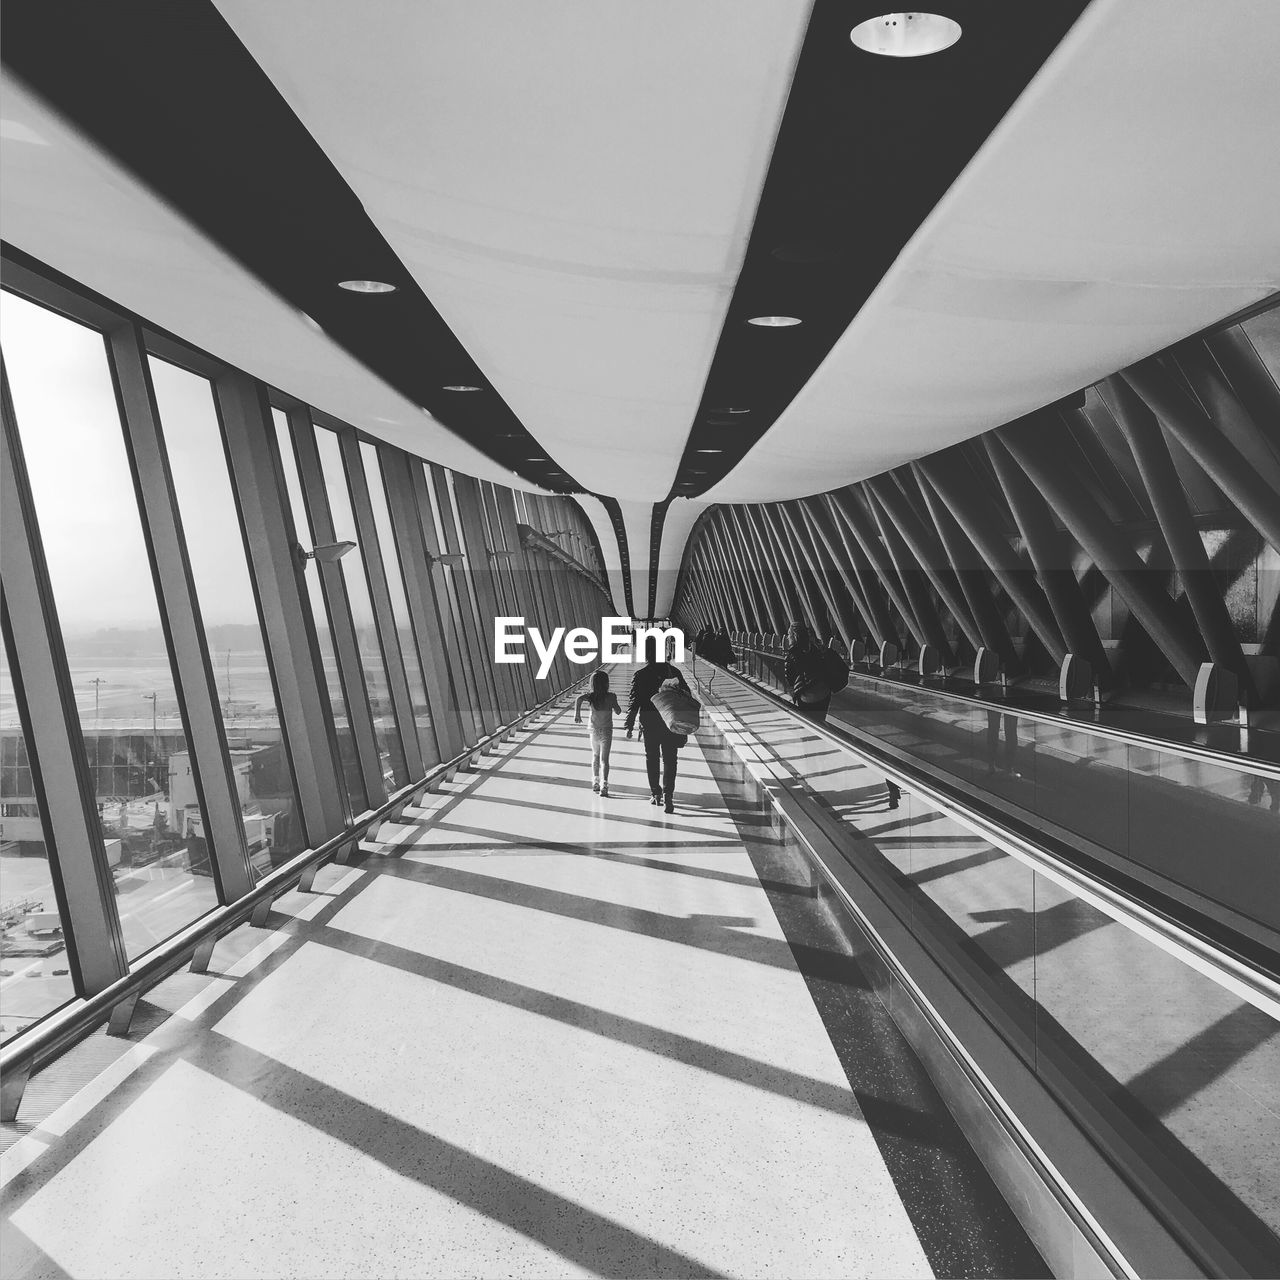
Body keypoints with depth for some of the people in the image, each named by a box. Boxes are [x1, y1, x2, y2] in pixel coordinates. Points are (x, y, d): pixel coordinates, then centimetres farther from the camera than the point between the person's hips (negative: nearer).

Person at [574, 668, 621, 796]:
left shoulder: (591, 696, -6)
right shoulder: (611, 696, -10)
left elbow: (579, 699, -26)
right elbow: (618, 712, -1)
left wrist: (577, 713, -18)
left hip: (594, 731, 3)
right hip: (606, 731, -3)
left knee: (595, 756, 22)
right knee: (604, 759, -5)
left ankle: (595, 782, 26)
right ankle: (604, 786, -16)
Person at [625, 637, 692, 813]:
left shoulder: (639, 676, -9)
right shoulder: (673, 671, 0)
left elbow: (634, 702, -8)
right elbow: (687, 695, 5)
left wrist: (629, 726, -1)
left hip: (649, 724, -1)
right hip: (672, 723, 1)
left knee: (651, 758, 15)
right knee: (669, 759, 5)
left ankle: (656, 794, 20)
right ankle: (668, 794, -10)